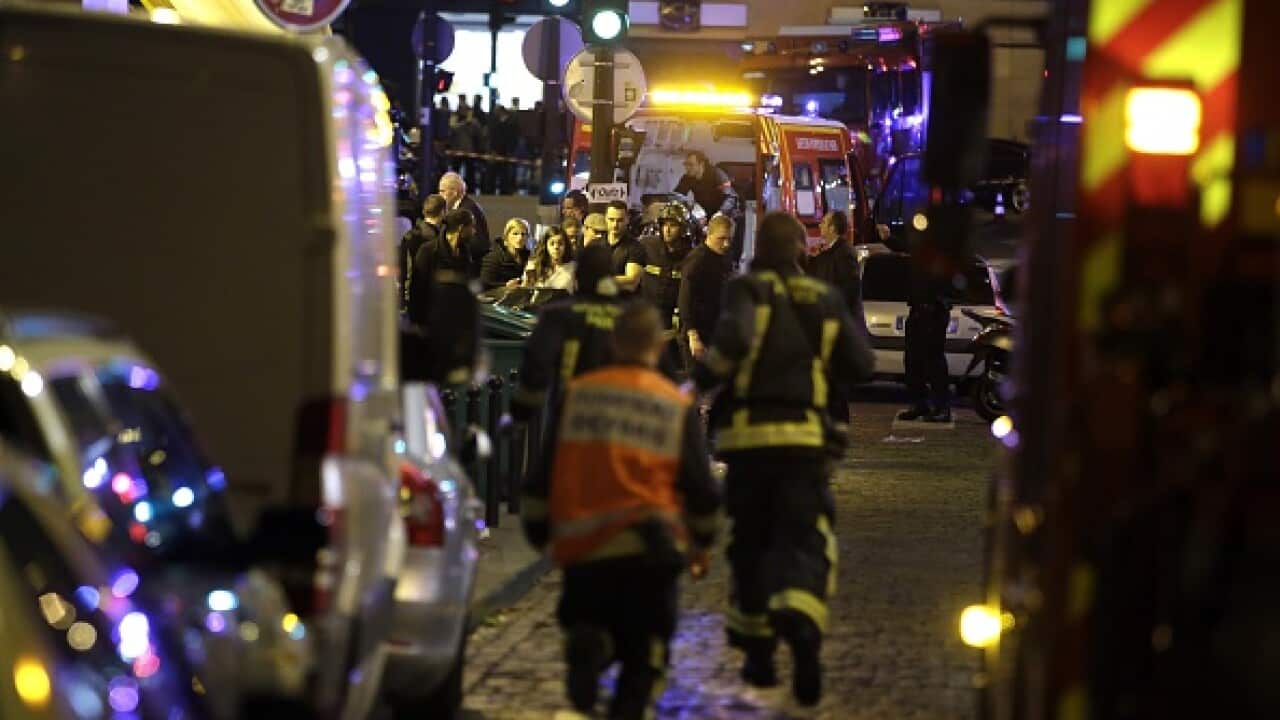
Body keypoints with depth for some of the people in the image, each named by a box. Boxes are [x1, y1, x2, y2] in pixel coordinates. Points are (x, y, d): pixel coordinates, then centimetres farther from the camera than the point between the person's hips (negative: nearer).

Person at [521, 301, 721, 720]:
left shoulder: (576, 395, 5)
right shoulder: (677, 407, 1)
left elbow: (543, 473, 6)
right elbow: (700, 488, 4)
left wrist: (537, 528, 20)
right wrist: (702, 539, 20)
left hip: (580, 546, 1)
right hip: (647, 548, -1)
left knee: (593, 622, 18)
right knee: (644, 653, 10)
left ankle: (586, 643, -17)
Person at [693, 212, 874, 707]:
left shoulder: (748, 290, -2)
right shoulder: (825, 300, 8)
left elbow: (734, 336, -23)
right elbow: (860, 364, 11)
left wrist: (704, 375, -7)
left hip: (748, 433, -1)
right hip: (804, 437, 1)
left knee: (750, 542, 13)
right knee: (804, 541, -4)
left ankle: (758, 652, 19)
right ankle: (801, 623, -34)